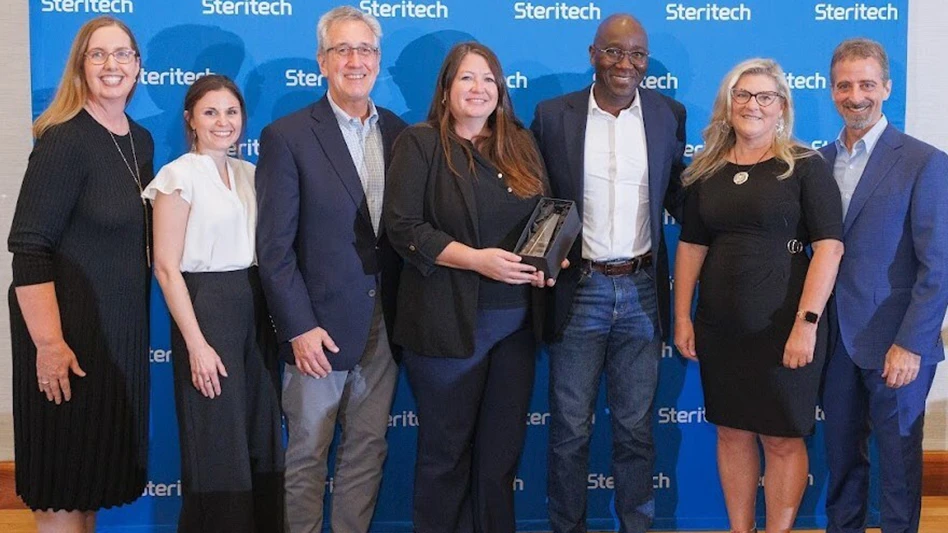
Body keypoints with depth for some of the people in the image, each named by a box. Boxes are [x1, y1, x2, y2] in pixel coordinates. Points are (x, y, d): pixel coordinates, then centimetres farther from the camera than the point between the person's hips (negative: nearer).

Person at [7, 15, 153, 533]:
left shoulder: (142, 141, 7)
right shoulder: (64, 140, -15)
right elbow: (29, 249, -19)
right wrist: (49, 343, -22)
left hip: (124, 326, 7)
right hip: (70, 329, -7)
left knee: (97, 460, 17)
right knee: (63, 475, 4)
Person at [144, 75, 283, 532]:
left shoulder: (248, 174, 11)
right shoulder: (179, 176, -7)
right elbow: (166, 267, -11)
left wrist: (274, 317, 7)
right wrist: (196, 344, -16)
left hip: (255, 311, 6)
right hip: (205, 310, -6)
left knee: (262, 438, 11)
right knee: (215, 447, 2)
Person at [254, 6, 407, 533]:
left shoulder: (399, 133, 6)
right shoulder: (287, 136, -7)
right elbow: (274, 246, -10)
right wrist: (299, 328, -14)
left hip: (384, 322, 4)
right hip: (319, 324, -4)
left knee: (368, 449, 13)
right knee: (307, 454, 8)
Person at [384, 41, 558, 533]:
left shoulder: (520, 143, 12)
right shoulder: (421, 143, -3)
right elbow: (402, 227, -11)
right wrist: (476, 259, -20)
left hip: (516, 320, 5)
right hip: (449, 321, -4)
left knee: (502, 446, 11)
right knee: (446, 449, 6)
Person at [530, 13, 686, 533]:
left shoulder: (668, 114, 3)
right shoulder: (553, 115, -1)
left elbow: (676, 196, 9)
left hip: (642, 291, 1)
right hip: (577, 290, -1)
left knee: (636, 427, 11)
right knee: (569, 429, 8)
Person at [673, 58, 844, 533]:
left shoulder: (805, 167, -5)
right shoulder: (706, 172, 7)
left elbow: (829, 247, -11)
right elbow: (690, 246, 10)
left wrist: (806, 324, -18)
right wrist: (682, 317, 4)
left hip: (783, 327, -4)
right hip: (720, 327, 4)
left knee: (782, 438, 5)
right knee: (732, 432, 12)